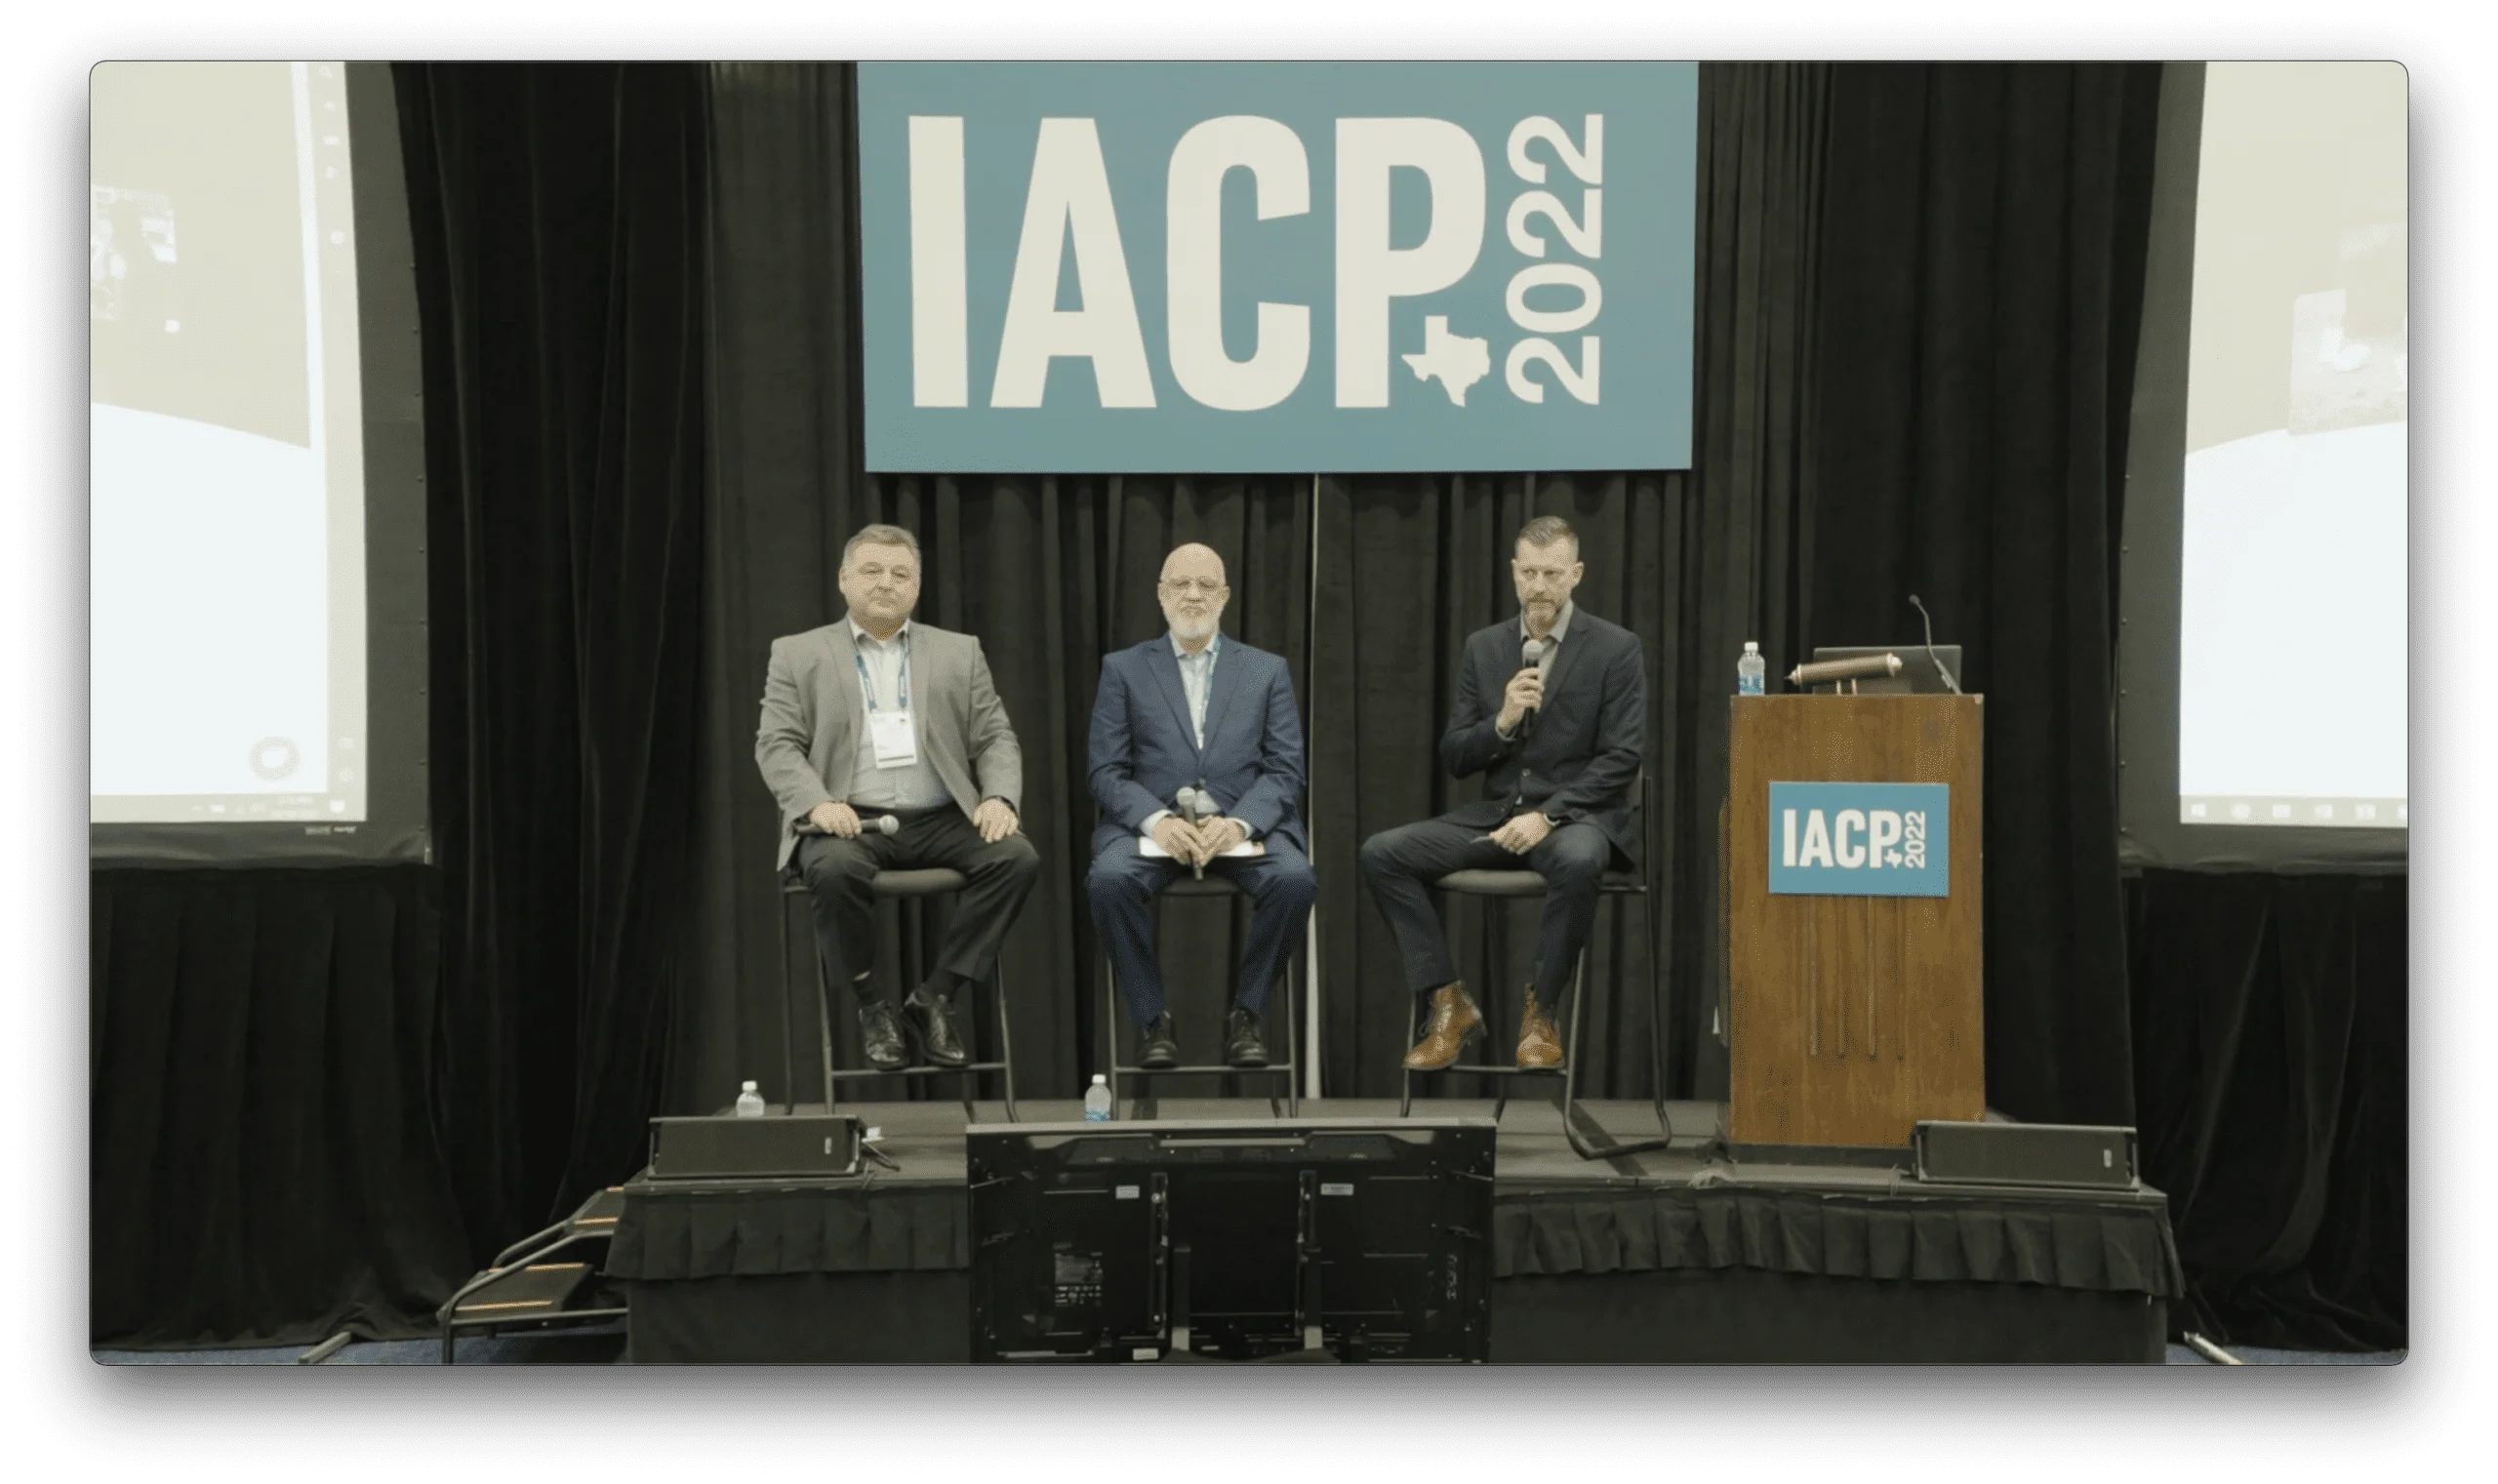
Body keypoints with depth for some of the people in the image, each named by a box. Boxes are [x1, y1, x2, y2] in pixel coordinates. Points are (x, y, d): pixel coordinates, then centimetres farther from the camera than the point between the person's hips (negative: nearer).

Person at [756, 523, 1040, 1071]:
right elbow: (777, 744, 2)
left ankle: (933, 999, -13)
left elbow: (996, 739, 10)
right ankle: (871, 1006, -10)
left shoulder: (960, 652, 15)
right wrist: (816, 802, -18)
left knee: (1017, 857, -25)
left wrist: (999, 798, -11)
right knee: (834, 869, -35)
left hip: (941, 821, 2)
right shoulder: (798, 654, 10)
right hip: (849, 822, -2)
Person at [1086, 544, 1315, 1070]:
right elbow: (1106, 771, 4)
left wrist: (1238, 823, -15)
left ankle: (1247, 1013, -7)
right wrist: (1157, 820, -16)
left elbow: (1285, 771, 5)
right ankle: (1152, 1017, -10)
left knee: (1295, 880, -30)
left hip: (1244, 825, 1)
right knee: (1110, 880, -32)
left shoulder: (1268, 670, 13)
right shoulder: (1123, 669, 11)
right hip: (1150, 824, 0)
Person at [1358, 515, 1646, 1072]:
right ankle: (1448, 1002, -8)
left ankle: (1540, 1013, -18)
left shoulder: (1616, 648, -1)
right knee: (1381, 852, -16)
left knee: (1576, 861, -39)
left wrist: (1548, 815, -19)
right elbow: (1453, 759, 8)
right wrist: (1502, 722, -12)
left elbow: (1620, 759, -8)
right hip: (1494, 814, 4)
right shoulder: (1483, 647, 10)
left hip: (1576, 814, -4)